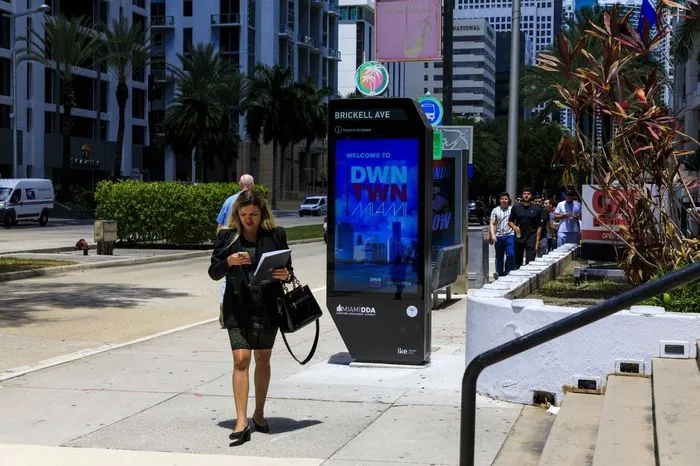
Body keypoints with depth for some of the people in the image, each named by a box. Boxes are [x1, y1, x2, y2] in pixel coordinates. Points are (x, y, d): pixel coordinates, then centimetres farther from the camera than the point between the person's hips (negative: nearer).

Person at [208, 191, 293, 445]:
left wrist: (286, 275, -14)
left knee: (263, 359, 12)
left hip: (268, 307, 1)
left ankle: (259, 414, 28)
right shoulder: (227, 237, 2)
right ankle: (241, 422, -12)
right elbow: (214, 272, 3)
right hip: (238, 307, -1)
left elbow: (288, 270, 9)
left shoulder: (276, 235, 3)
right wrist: (229, 261, -16)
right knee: (241, 360, -10)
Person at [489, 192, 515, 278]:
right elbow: (492, 224, 3)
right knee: (499, 257, 10)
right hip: (498, 236, 1)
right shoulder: (495, 210, 7)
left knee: (511, 255, -16)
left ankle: (508, 271, -3)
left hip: (510, 235, -1)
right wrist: (492, 235, -9)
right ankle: (499, 273, 21)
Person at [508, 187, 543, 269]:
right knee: (518, 262, 8)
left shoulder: (536, 209, 3)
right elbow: (510, 221, 13)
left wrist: (537, 241, -3)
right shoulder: (516, 207, 7)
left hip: (531, 238, -2)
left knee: (530, 263, -6)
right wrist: (514, 227, -9)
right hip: (519, 238, 2)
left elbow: (539, 227, 4)